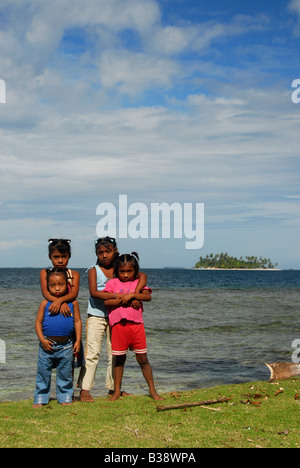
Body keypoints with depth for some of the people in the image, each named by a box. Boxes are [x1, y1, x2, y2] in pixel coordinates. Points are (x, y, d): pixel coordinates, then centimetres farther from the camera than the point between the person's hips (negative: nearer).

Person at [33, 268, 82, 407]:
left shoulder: (72, 303, 2)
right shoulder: (45, 303, -1)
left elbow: (77, 321, 5)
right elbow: (38, 322, 1)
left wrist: (78, 341, -1)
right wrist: (42, 339, -10)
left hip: (66, 345, 0)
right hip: (47, 344, 0)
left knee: (65, 373, 10)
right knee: (43, 372, 7)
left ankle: (65, 398, 22)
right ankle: (40, 399, 17)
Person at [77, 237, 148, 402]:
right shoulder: (94, 271, -6)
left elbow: (142, 276, -7)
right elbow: (94, 292, -21)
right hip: (96, 316, -4)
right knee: (92, 352, -9)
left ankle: (113, 387, 22)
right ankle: (84, 389, -7)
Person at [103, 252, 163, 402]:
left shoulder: (139, 282, 11)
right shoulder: (112, 283, 8)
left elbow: (148, 296, -7)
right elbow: (107, 301, -6)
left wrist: (131, 295, -16)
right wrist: (125, 299, -12)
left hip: (136, 324, 0)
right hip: (118, 326, 0)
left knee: (143, 359, 4)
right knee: (119, 359, 8)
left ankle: (152, 390, 13)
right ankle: (117, 391, 18)